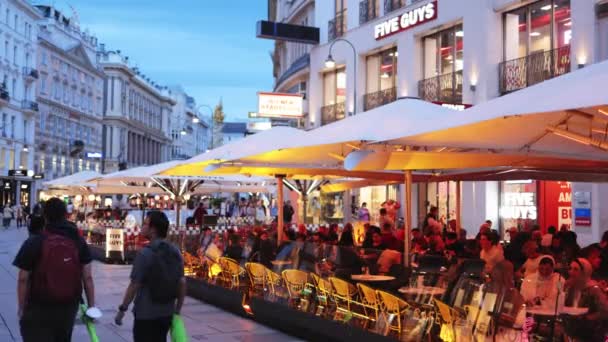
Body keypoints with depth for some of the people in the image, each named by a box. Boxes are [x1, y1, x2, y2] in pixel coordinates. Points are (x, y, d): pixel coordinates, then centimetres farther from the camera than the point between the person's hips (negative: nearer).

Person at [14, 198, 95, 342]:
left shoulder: (33, 243, -11)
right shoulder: (79, 242, -1)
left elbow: (23, 280, -10)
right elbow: (87, 277, -1)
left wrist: (21, 308, 1)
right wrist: (91, 306, 6)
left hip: (39, 309, -4)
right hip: (69, 307, 4)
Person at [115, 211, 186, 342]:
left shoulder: (145, 253, -17)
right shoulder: (175, 252, 2)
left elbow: (134, 285, -15)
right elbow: (182, 283, 4)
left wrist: (122, 309, -4)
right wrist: (177, 309, 13)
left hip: (146, 314, -6)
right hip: (167, 313, 6)